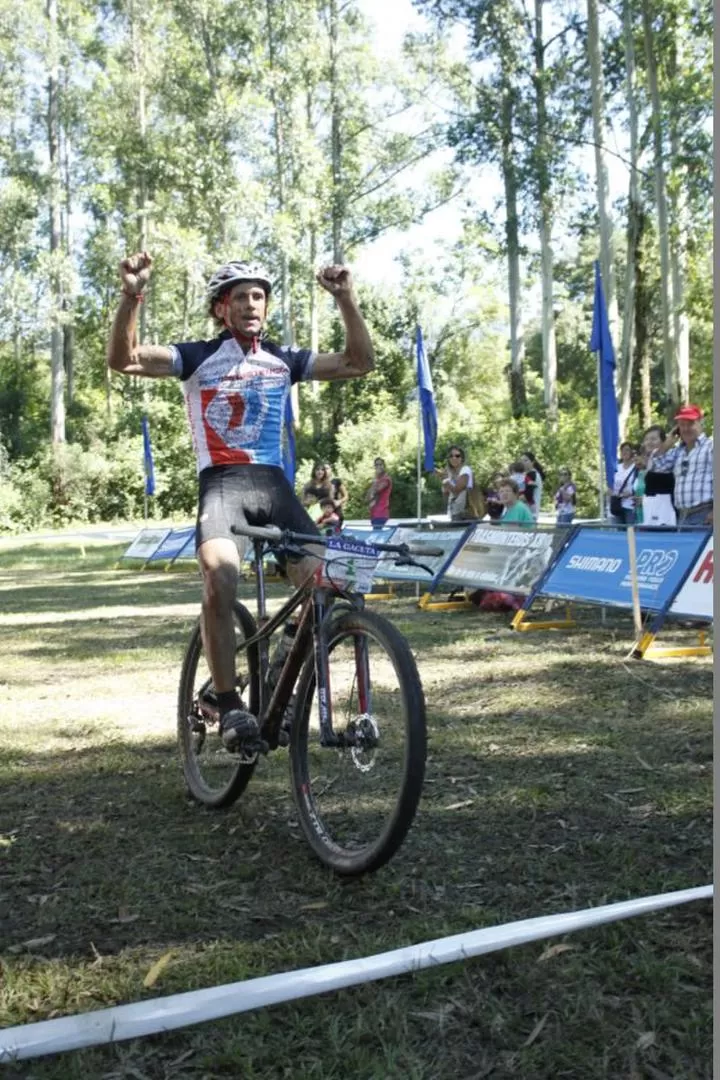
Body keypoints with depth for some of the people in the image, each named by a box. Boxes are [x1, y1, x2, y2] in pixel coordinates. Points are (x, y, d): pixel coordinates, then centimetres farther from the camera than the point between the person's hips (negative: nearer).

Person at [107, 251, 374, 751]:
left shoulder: (283, 359, 15)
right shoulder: (199, 356, 6)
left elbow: (359, 363, 10)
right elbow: (122, 359, -7)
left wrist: (347, 300, -2)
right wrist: (132, 295, -22)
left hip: (274, 481, 3)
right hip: (221, 482, -3)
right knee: (220, 579, -32)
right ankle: (230, 704, -17)